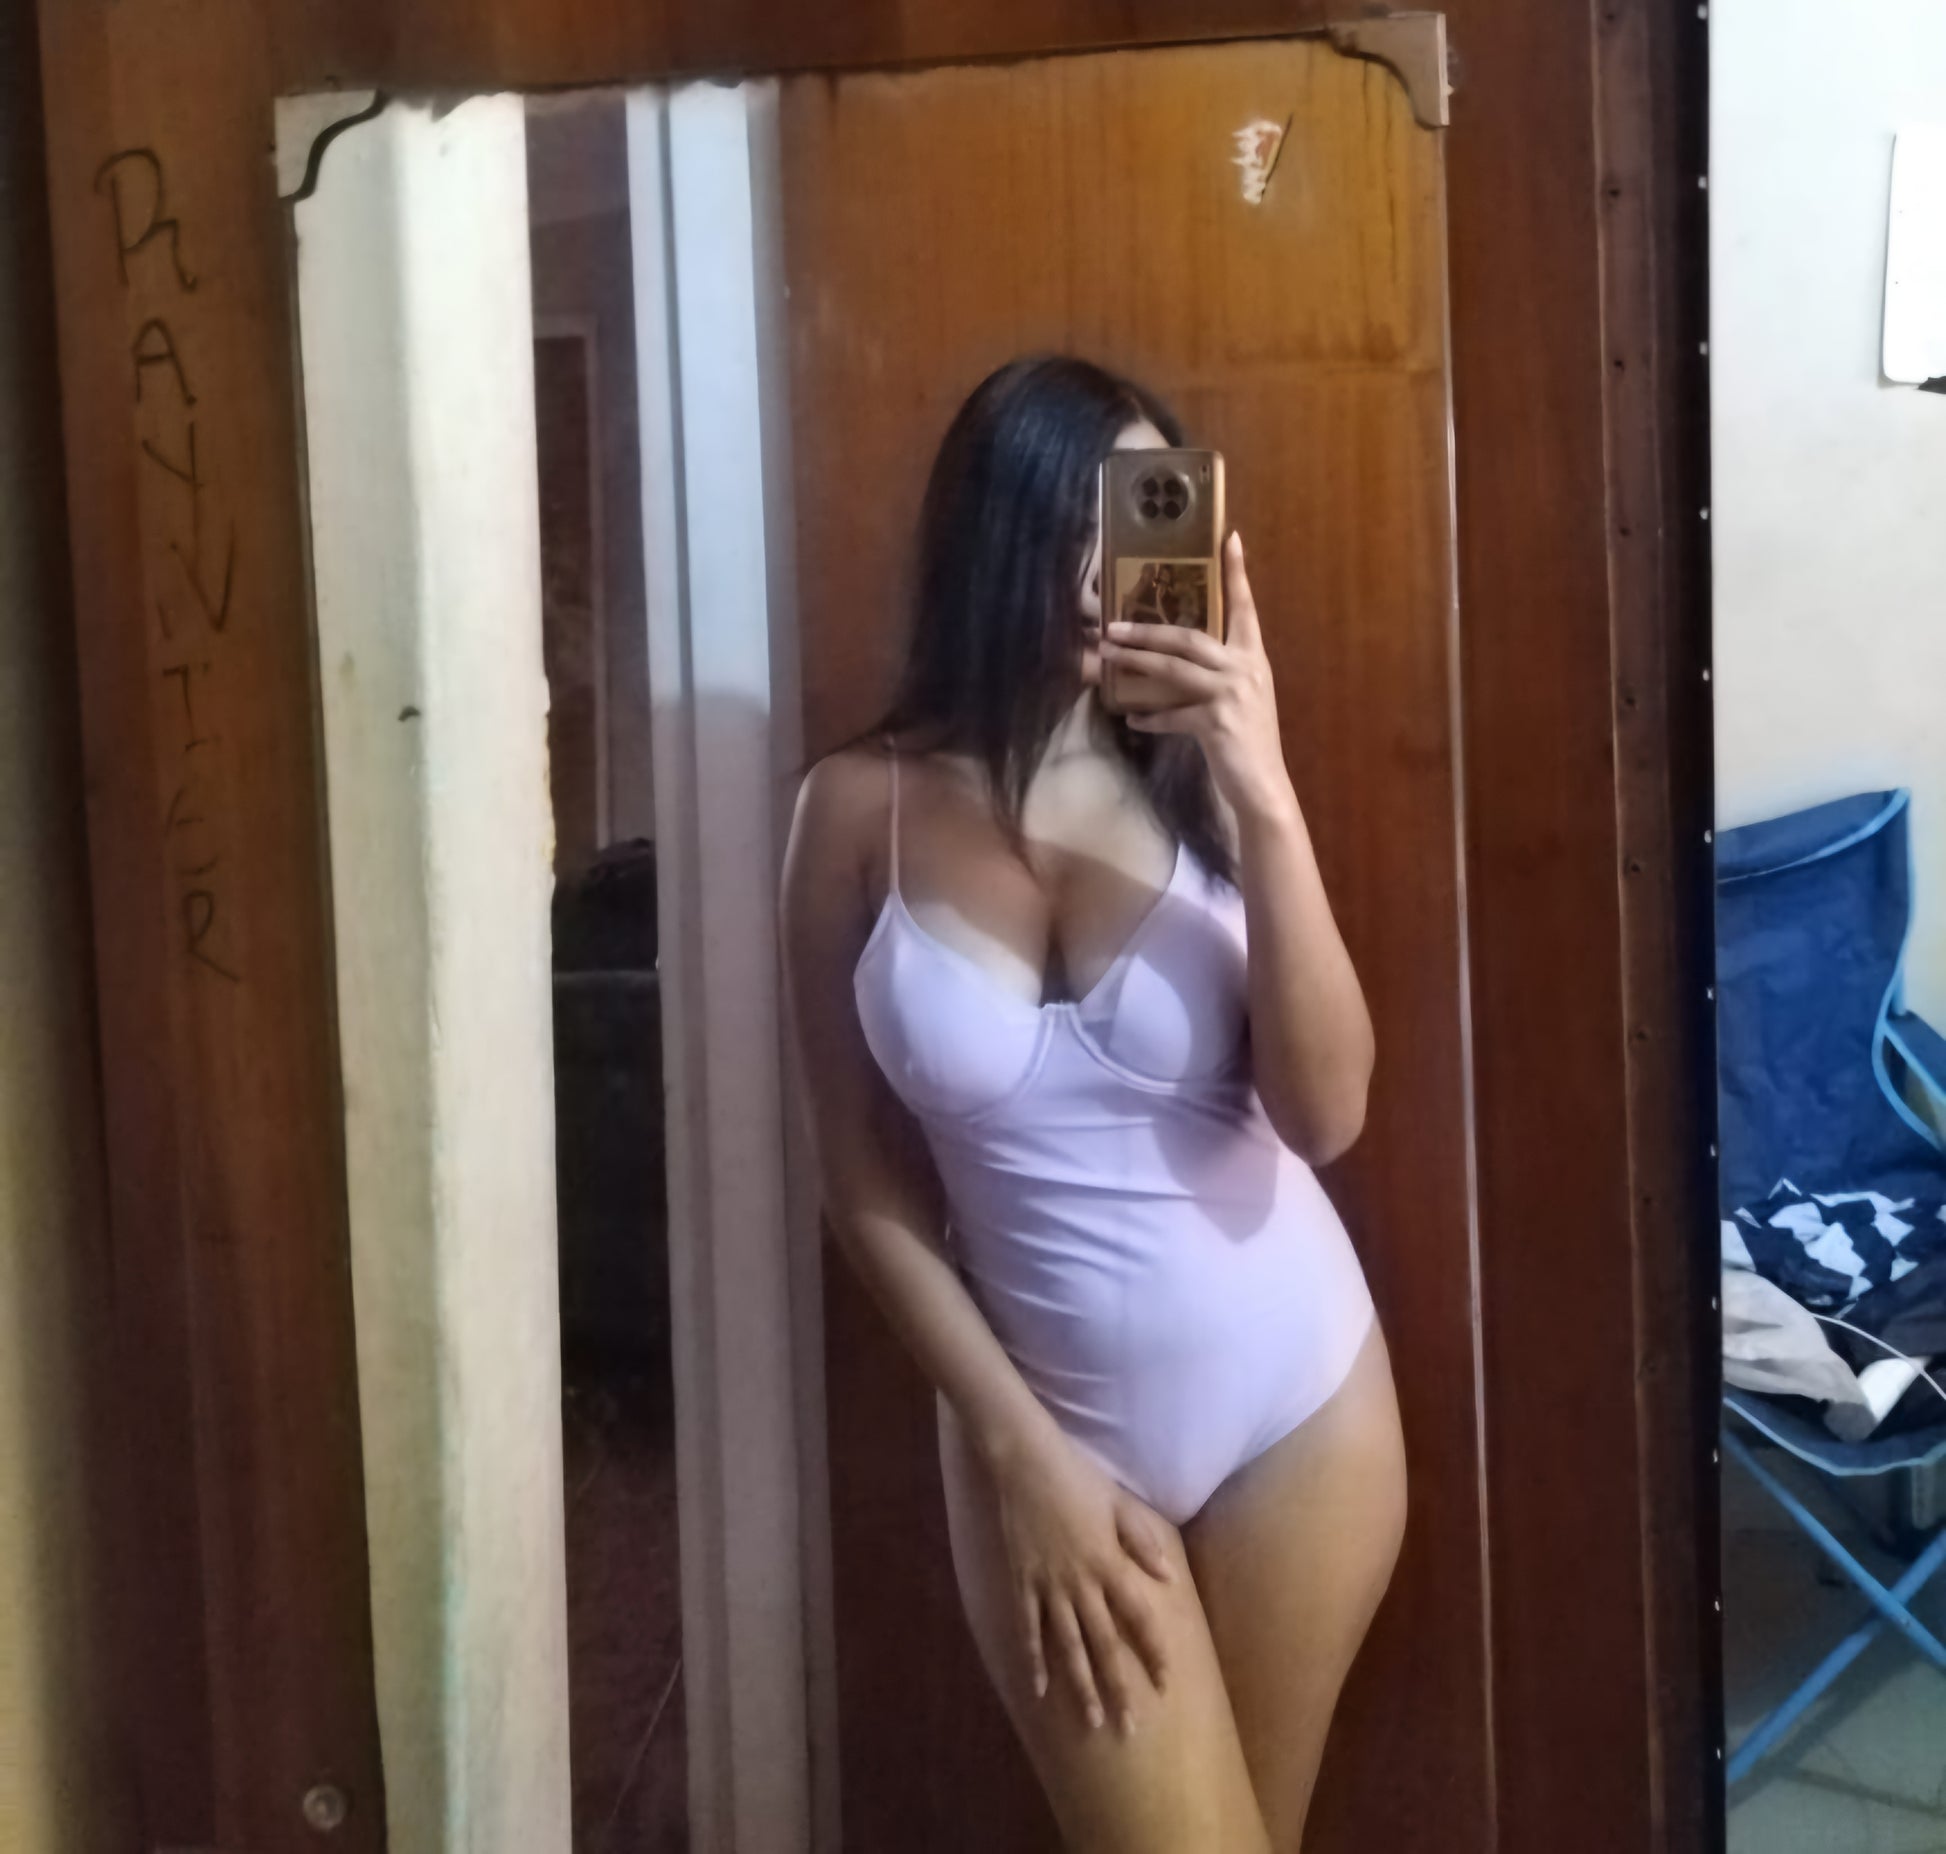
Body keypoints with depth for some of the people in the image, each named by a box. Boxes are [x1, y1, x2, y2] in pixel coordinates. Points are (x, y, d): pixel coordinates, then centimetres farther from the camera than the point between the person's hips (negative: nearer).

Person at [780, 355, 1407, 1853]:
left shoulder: (1200, 781, -8)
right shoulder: (867, 810, -9)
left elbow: (1326, 1112, -17)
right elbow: (868, 1186, -4)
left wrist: (1268, 799, -25)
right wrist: (1020, 1448, -8)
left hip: (1298, 1401, 2)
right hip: (1050, 1426, -1)